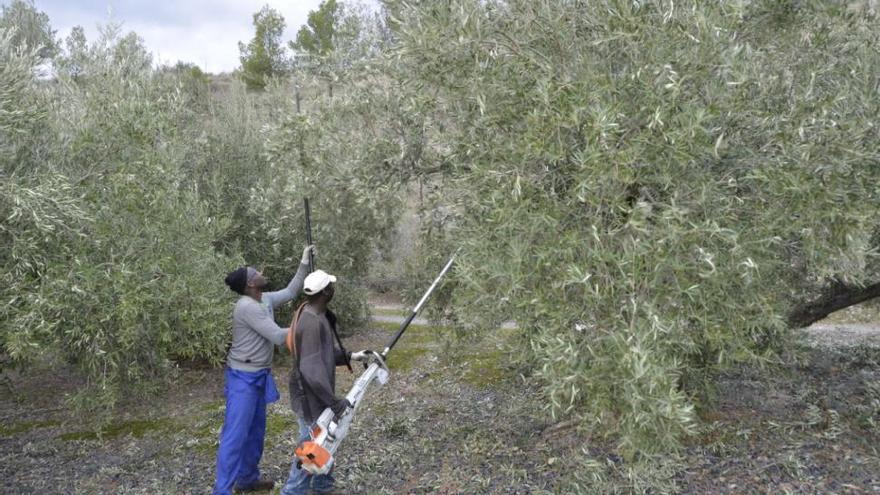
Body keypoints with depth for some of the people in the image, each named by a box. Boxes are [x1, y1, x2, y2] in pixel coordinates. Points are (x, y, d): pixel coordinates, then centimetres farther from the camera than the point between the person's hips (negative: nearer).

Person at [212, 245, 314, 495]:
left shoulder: (265, 300, 5)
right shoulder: (247, 306, -23)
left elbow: (290, 292, 17)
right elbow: (277, 336, -23)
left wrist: (304, 263, 10)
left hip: (259, 376, 10)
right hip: (243, 378, -10)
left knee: (255, 431, 18)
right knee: (236, 435, -7)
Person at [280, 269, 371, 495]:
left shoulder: (320, 315, 4)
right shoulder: (311, 322, -28)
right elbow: (311, 369, -31)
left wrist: (350, 356, 6)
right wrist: (334, 401, -27)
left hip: (319, 394, 10)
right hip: (311, 397, -10)